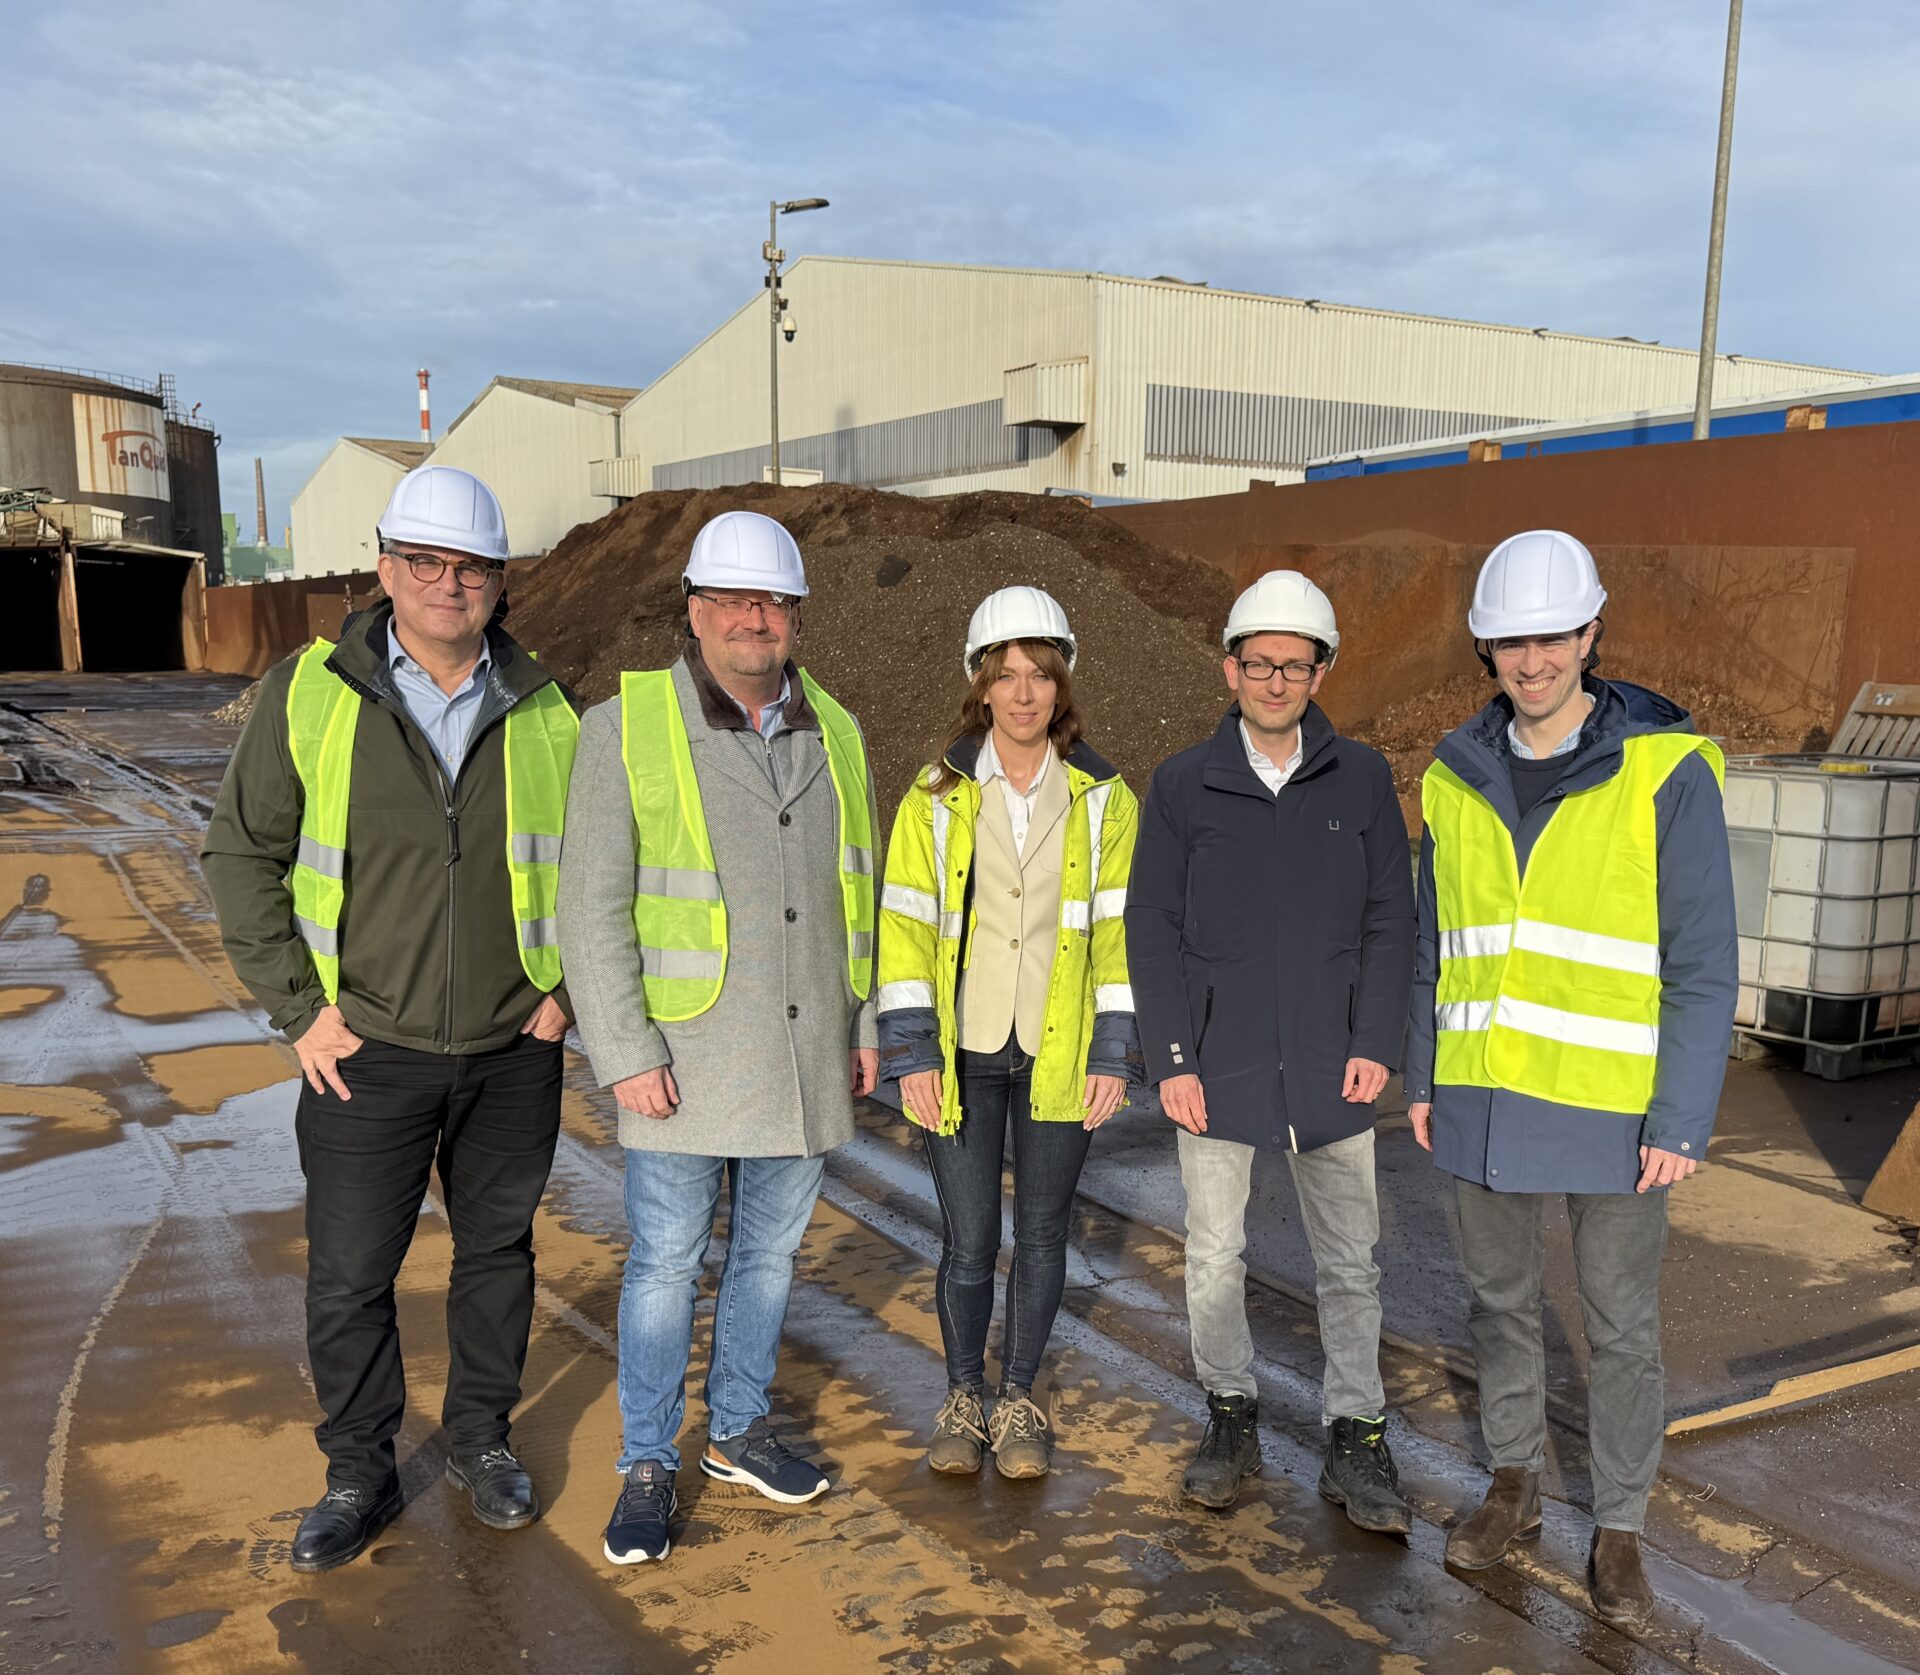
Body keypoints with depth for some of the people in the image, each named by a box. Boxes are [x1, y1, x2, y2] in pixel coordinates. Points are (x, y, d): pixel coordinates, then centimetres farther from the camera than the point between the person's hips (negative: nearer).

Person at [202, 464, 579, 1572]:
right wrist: (300, 1010, -6)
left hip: (514, 1054, 2)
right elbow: (243, 855, -1)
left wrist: (568, 987, 2)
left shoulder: (545, 713, -1)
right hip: (368, 1053, -1)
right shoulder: (309, 695, -6)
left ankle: (483, 1440, 36)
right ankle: (362, 1476, 29)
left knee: (498, 1250, 15)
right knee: (350, 1277, 7)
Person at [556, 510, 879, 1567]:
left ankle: (740, 1431, 35)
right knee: (666, 1261, 5)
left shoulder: (834, 735, 7)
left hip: (805, 1060, 5)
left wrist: (864, 1028, 11)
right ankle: (648, 1468, 23)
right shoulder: (629, 727, -8)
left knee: (771, 1250, 16)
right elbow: (591, 907, -10)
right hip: (685, 1057, -4)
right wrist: (623, 1052, -14)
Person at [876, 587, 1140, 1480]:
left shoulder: (1103, 798, 0)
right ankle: (963, 1397, 27)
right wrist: (911, 1052, -9)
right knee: (969, 1240, 4)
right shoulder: (936, 797, -1)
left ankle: (1018, 1402, 30)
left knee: (1041, 1233, 10)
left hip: (1059, 1052, 1)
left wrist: (1115, 1052, -4)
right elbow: (905, 925, -3)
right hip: (962, 1051, 0)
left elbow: (1119, 929, 1)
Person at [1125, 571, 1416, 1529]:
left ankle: (1355, 1436, 22)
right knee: (1214, 1254, 11)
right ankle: (1230, 1415, 28)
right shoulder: (1183, 785, 0)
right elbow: (1151, 928, -1)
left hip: (1330, 1065, 1)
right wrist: (1170, 1059, -6)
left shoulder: (1361, 778, 2)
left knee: (1349, 1261, 8)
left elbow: (1391, 919, 4)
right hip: (1216, 1064, 0)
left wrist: (1375, 1043, -5)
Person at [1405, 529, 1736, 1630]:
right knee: (1502, 1300, 17)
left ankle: (1619, 1528, 30)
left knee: (1622, 1325, 11)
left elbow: (1703, 967, -10)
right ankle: (1516, 1487, 37)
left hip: (1615, 1109, -4)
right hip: (1485, 1101, 4)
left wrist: (1682, 1122, -13)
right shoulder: (1459, 776, 2)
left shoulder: (1666, 773, -12)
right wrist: (1423, 1078, 9)